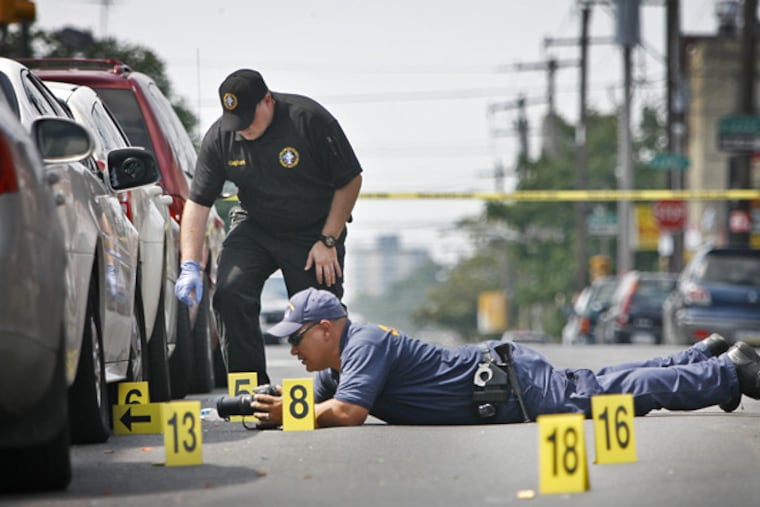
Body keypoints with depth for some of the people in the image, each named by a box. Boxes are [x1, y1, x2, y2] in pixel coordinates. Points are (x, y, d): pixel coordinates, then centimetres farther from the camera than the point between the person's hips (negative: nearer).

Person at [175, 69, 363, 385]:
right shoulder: (220, 137, -12)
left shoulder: (310, 119, -21)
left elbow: (350, 181, -12)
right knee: (229, 292, -19)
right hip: (258, 230, 3)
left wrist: (328, 241, -14)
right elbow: (197, 202, -9)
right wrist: (190, 267, -20)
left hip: (315, 231, -3)